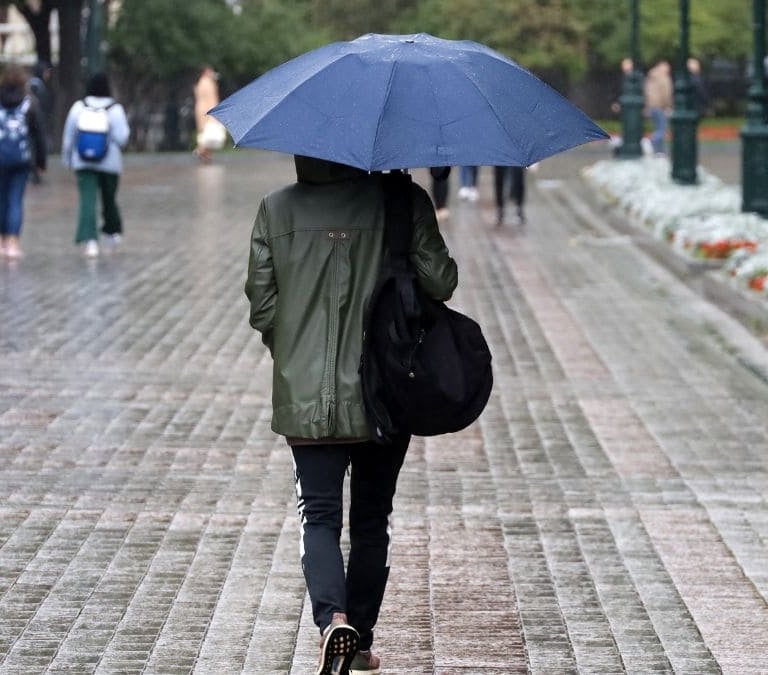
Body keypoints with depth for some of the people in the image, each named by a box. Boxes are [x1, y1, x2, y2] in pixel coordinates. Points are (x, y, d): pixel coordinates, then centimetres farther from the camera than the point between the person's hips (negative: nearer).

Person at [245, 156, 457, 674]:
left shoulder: (276, 211, -3)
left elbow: (261, 307, 0)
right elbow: (440, 283, -8)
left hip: (306, 398, 0)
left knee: (320, 517, 4)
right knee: (371, 520, 15)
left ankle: (333, 619, -21)